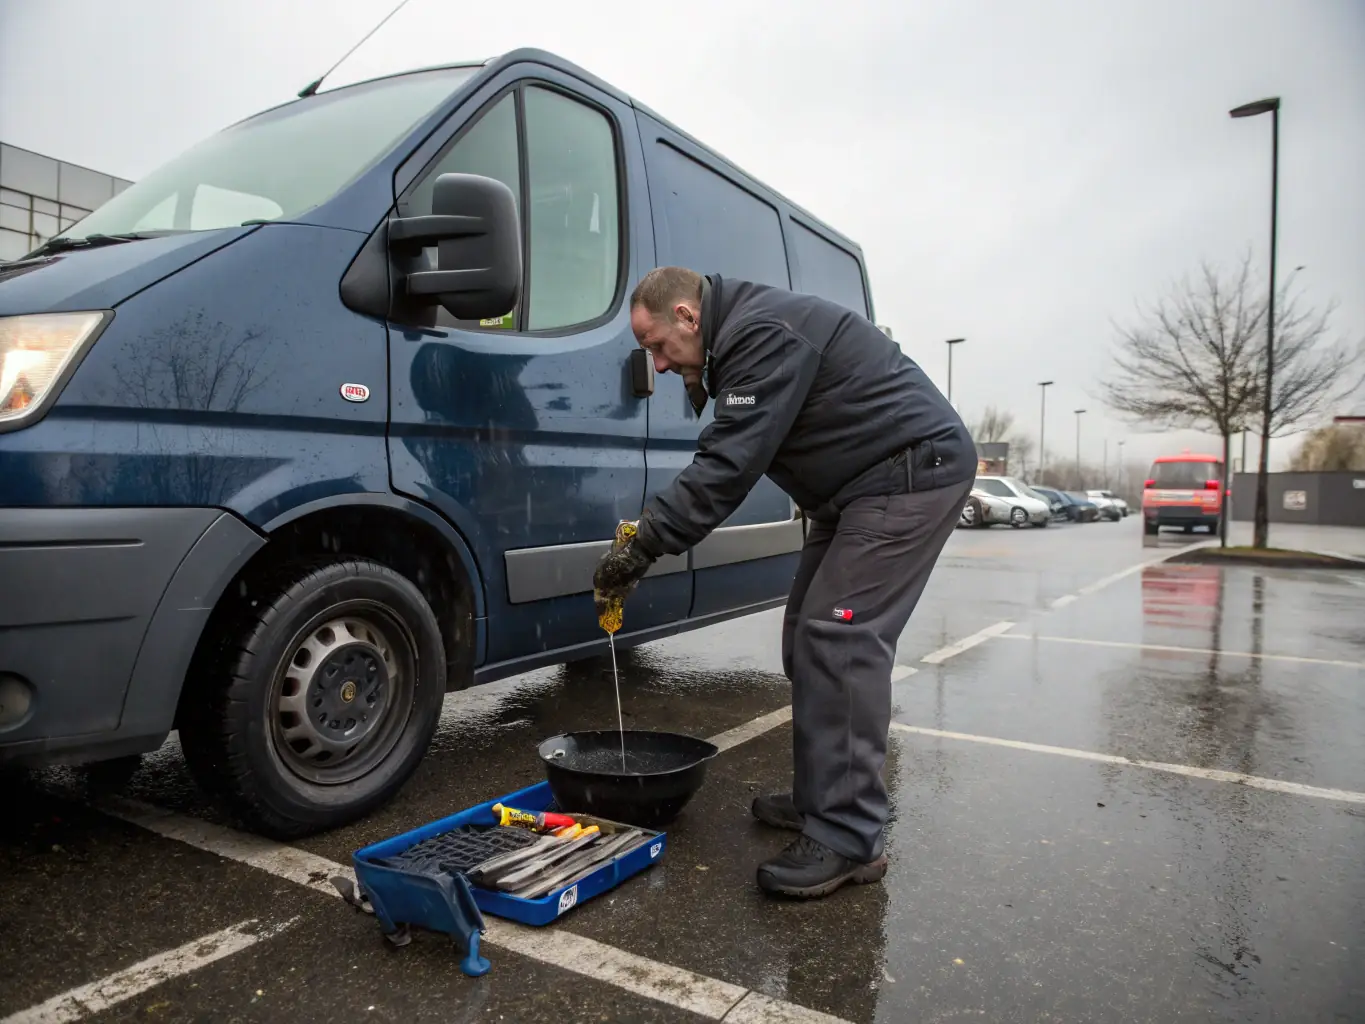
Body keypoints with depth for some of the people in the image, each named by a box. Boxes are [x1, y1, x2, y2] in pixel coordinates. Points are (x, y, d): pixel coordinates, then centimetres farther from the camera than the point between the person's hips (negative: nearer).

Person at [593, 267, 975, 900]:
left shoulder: (763, 334, -20)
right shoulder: (740, 340, 14)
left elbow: (728, 466, -27)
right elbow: (725, 458, 14)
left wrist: (643, 548, -24)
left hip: (913, 471, -11)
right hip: (860, 486, 11)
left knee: (840, 640, -16)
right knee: (810, 635, 10)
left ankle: (847, 841, -10)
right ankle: (819, 799, 19)